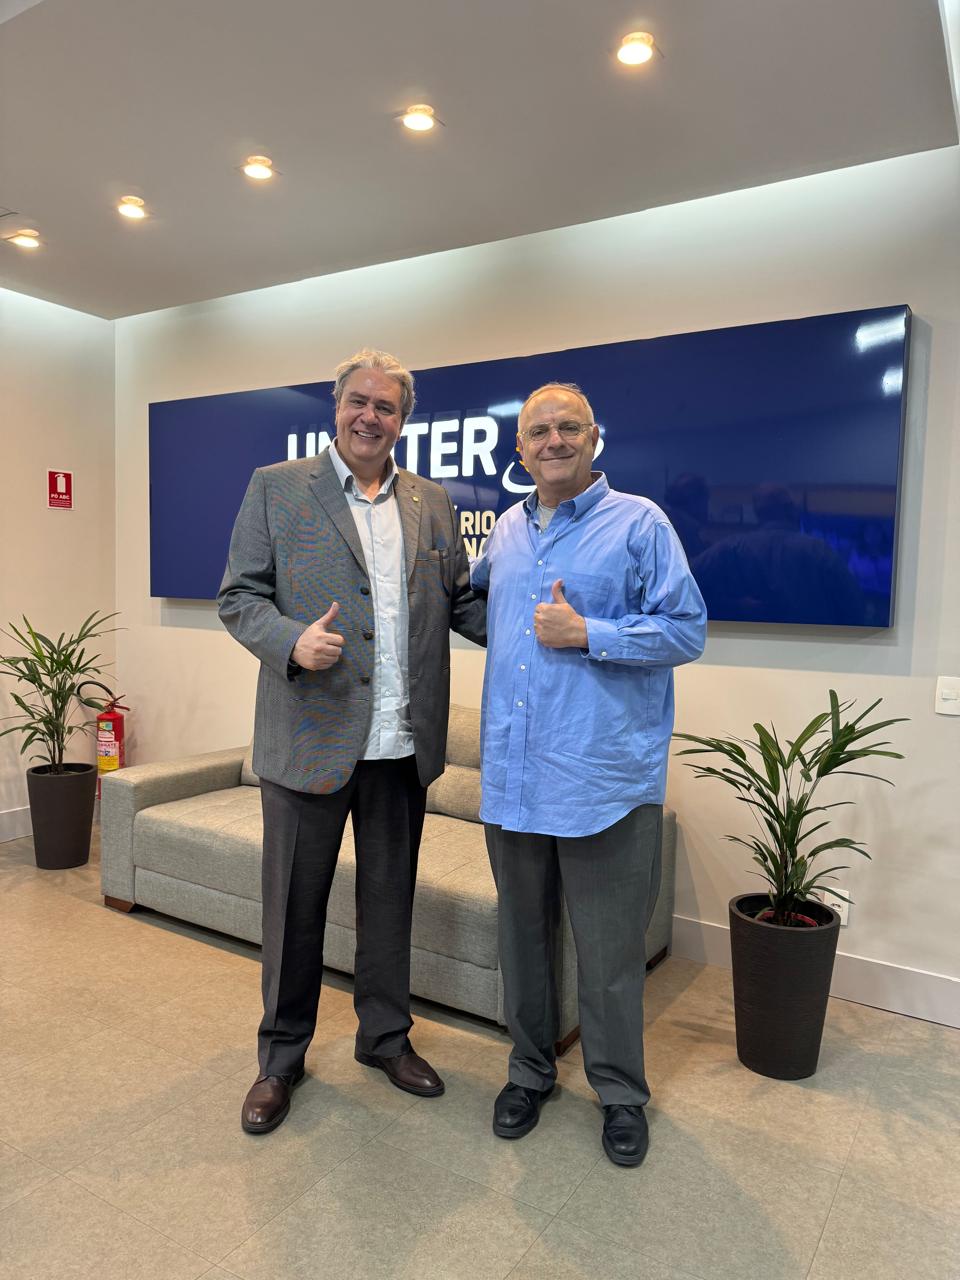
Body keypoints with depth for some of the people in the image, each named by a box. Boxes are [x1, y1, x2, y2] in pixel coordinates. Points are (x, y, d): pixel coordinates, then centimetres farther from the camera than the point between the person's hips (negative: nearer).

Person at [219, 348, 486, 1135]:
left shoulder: (432, 504, 11)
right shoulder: (276, 488, 1)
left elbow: (462, 600, 10)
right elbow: (239, 598, -2)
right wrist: (291, 641, -22)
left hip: (402, 743, 3)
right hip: (309, 737, -3)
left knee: (391, 898, 17)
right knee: (295, 905, 11)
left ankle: (386, 1034, 38)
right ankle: (282, 1056, 33)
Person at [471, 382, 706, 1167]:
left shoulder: (639, 524, -4)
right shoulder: (506, 532, 12)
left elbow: (688, 630, -9)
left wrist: (587, 634, -16)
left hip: (605, 780, -5)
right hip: (512, 777, 5)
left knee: (609, 946, 7)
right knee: (524, 935, 17)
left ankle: (621, 1093, 29)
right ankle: (531, 1070, 37)